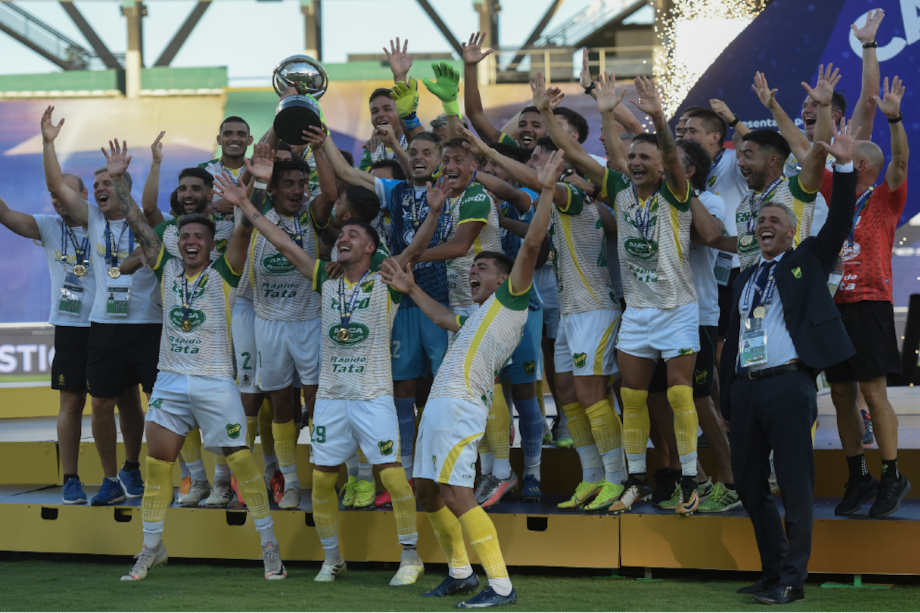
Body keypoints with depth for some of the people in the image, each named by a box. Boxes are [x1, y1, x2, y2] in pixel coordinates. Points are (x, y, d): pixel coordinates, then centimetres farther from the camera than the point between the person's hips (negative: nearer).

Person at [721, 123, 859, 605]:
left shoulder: (807, 261, 7)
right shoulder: (746, 279, 20)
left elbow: (840, 223, -8)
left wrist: (844, 167, -18)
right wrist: (728, 400, 15)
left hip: (789, 383, -6)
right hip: (747, 386, 6)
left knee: (795, 487, -6)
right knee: (748, 483, 7)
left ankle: (791, 580, -4)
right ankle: (772, 572, 17)